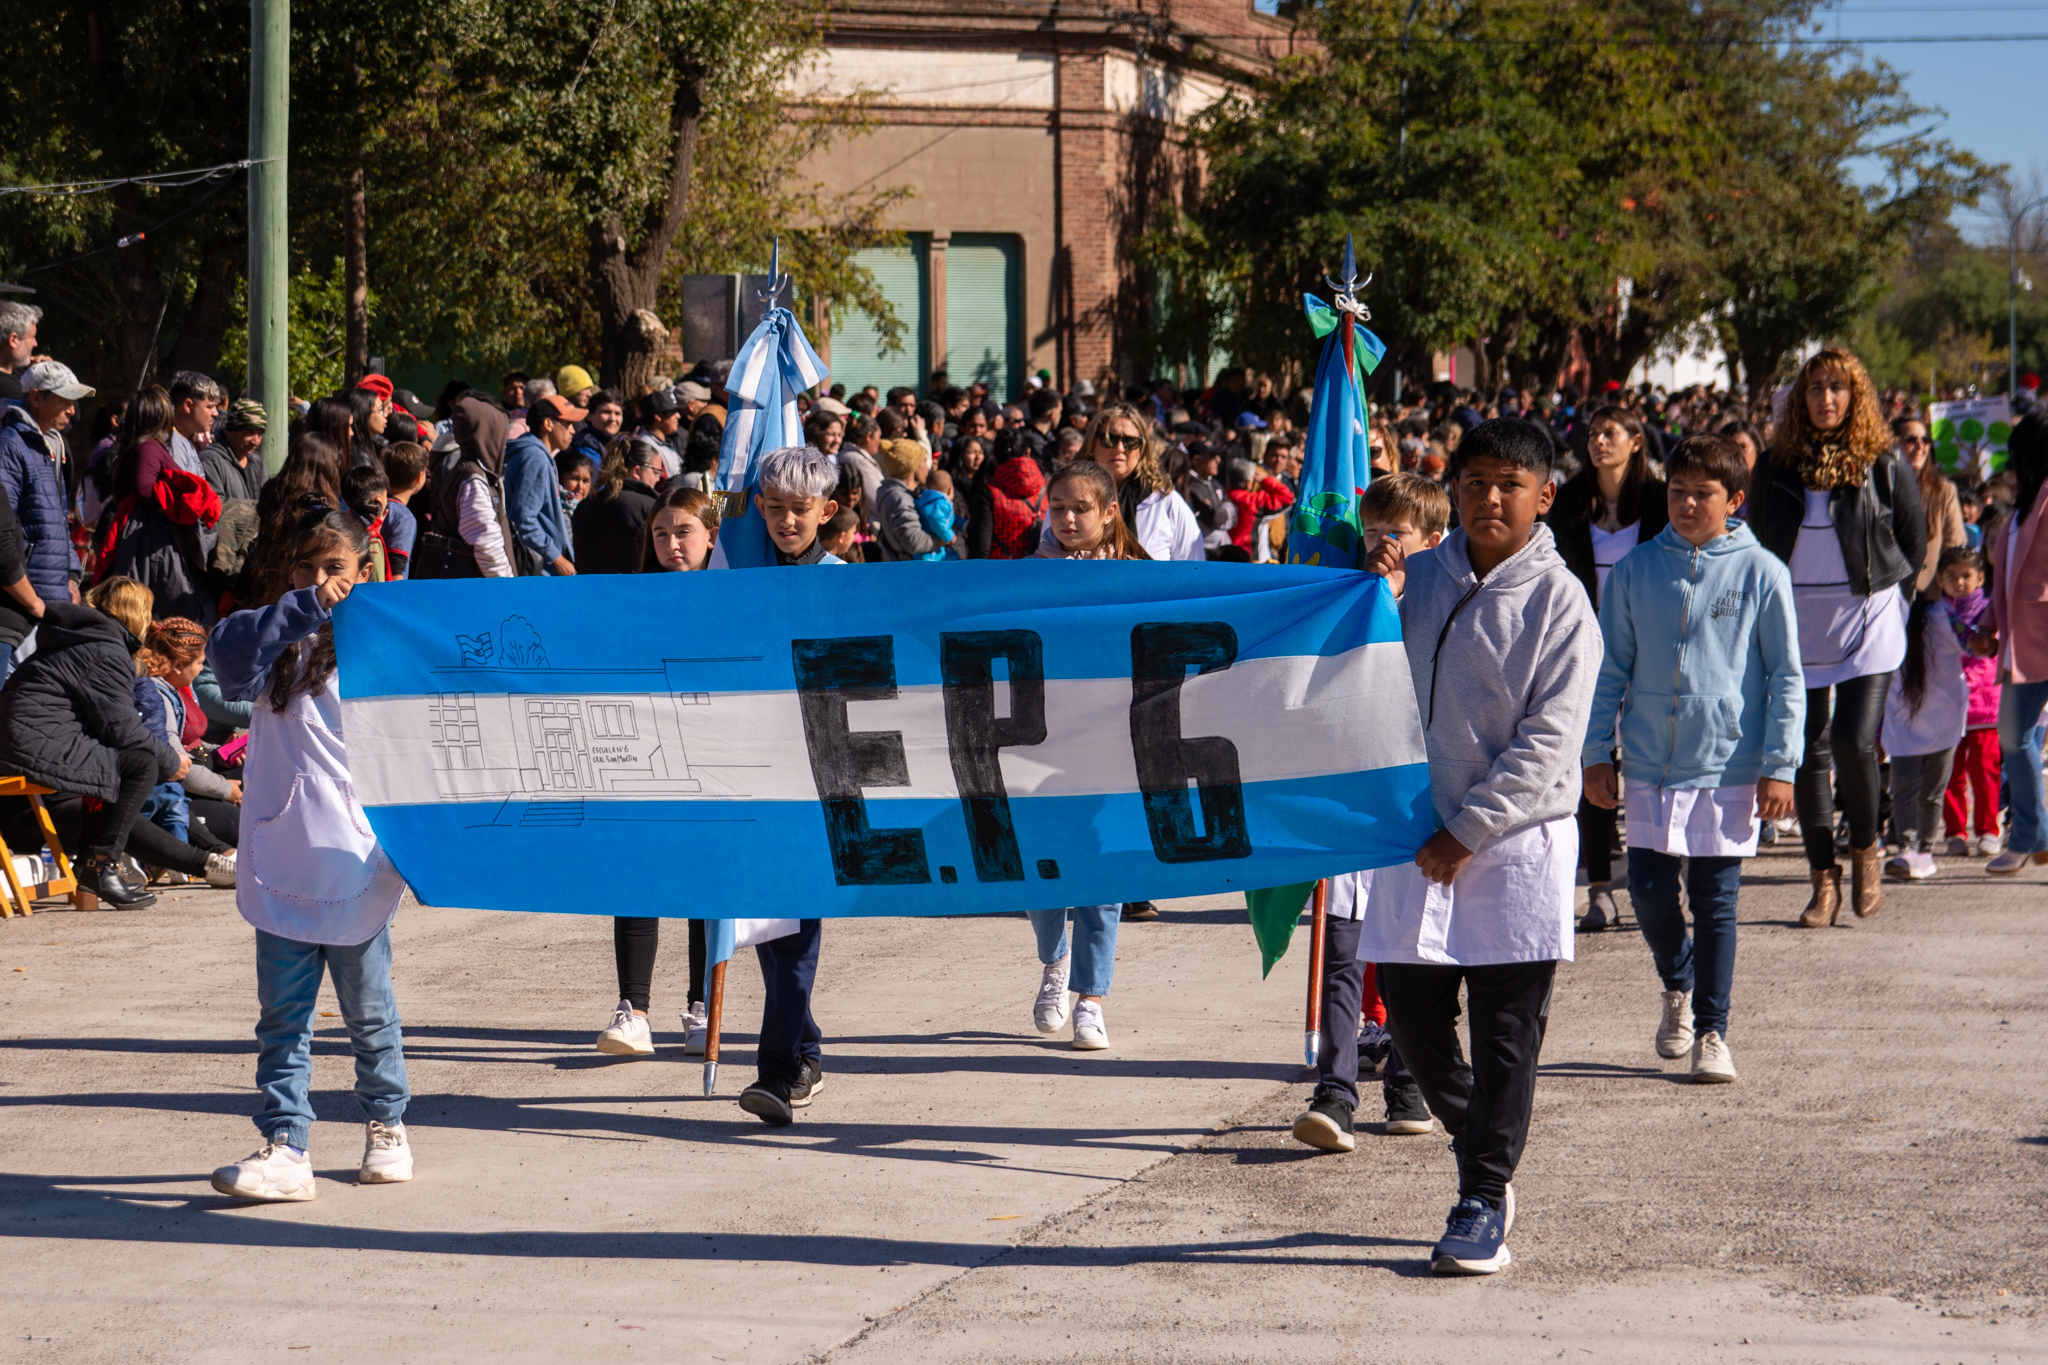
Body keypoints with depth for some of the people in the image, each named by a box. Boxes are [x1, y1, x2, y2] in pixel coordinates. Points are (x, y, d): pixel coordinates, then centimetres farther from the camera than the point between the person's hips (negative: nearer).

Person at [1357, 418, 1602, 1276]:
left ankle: (1483, 1203, 6)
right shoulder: (1420, 577, 6)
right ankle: (1478, 1142, 30)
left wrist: (1468, 832, -13)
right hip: (1420, 832, 4)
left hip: (1518, 840, -4)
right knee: (1412, 1017, 6)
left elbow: (1549, 741, -10)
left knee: (1506, 1033, -1)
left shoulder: (1558, 601, -5)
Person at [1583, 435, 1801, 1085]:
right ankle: (1678, 985, 29)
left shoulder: (1761, 574, -2)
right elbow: (1610, 670, 10)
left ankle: (1711, 1032, 12)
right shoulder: (1635, 570, 4)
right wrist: (1596, 753, 6)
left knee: (1715, 903, 1)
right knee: (1650, 893, 0)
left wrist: (1779, 766, -4)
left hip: (1730, 766, -2)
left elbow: (1786, 678, 1)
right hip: (1652, 764, 2)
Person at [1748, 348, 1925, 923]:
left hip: (1867, 619, -3)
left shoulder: (1883, 465, -2)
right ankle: (1824, 880, 10)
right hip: (1796, 622, 3)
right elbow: (1758, 542, 14)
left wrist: (1883, 593, 8)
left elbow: (1914, 542, 9)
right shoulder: (1776, 466, 4)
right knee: (1810, 750, 3)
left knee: (1854, 742, -15)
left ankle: (1865, 849, 12)